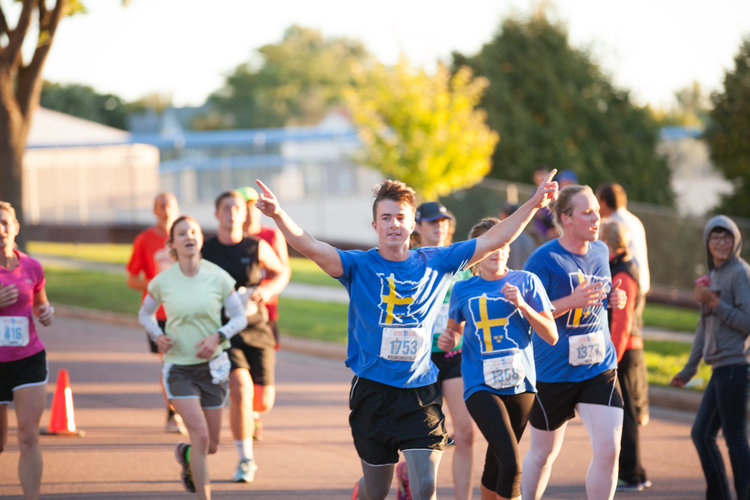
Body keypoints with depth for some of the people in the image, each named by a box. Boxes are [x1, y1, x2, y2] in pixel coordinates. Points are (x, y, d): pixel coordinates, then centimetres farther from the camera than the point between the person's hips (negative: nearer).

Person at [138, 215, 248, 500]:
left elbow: (240, 317, 1)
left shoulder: (218, 277, -7)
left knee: (211, 446, 9)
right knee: (200, 434, -19)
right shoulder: (162, 281, -7)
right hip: (178, 367, -2)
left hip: (212, 366, 2)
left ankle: (186, 455, 46)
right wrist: (157, 336, -10)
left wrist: (218, 337, -17)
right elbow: (145, 314, 10)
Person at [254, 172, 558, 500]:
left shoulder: (435, 262, 4)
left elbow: (493, 241, 5)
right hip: (373, 390, -1)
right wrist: (278, 215, -35)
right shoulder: (359, 266, -3)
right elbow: (312, 248, -18)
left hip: (420, 392, 1)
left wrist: (533, 204, -1)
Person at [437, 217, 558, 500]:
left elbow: (551, 336, 0)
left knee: (495, 465, 13)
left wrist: (522, 305, -13)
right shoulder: (462, 291, 4)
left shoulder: (525, 282, 2)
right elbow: (456, 328, 23)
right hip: (480, 386, -2)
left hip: (519, 384, 2)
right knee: (511, 464, -18)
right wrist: (448, 340, 0)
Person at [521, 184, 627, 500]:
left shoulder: (601, 252, 6)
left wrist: (612, 299, 2)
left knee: (608, 449, -10)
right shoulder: (544, 259, -13)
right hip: (553, 373, -4)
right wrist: (571, 302, -26)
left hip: (600, 367, 4)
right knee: (543, 453, 11)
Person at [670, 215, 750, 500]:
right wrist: (688, 370, 24)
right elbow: (704, 327, 23)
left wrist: (714, 302, -15)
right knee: (701, 434, 11)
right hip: (721, 369, 9)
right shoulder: (712, 276, 18)